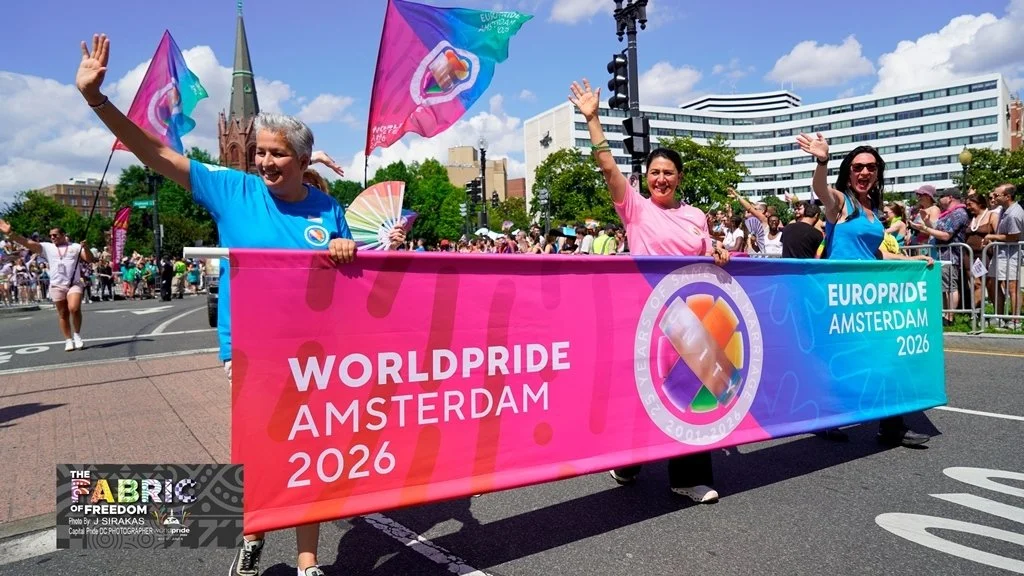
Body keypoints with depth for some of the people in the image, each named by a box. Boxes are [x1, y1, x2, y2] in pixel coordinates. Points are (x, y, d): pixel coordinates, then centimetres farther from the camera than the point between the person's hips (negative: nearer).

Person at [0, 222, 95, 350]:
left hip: (74, 284, -3)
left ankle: (77, 335, -3)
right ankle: (69, 340, 13)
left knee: (74, 309, -22)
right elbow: (28, 243, 0)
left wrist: (85, 247, -19)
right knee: (63, 314, 6)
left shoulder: (76, 246, 6)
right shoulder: (47, 247, 10)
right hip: (56, 286, 3)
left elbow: (89, 260, -1)